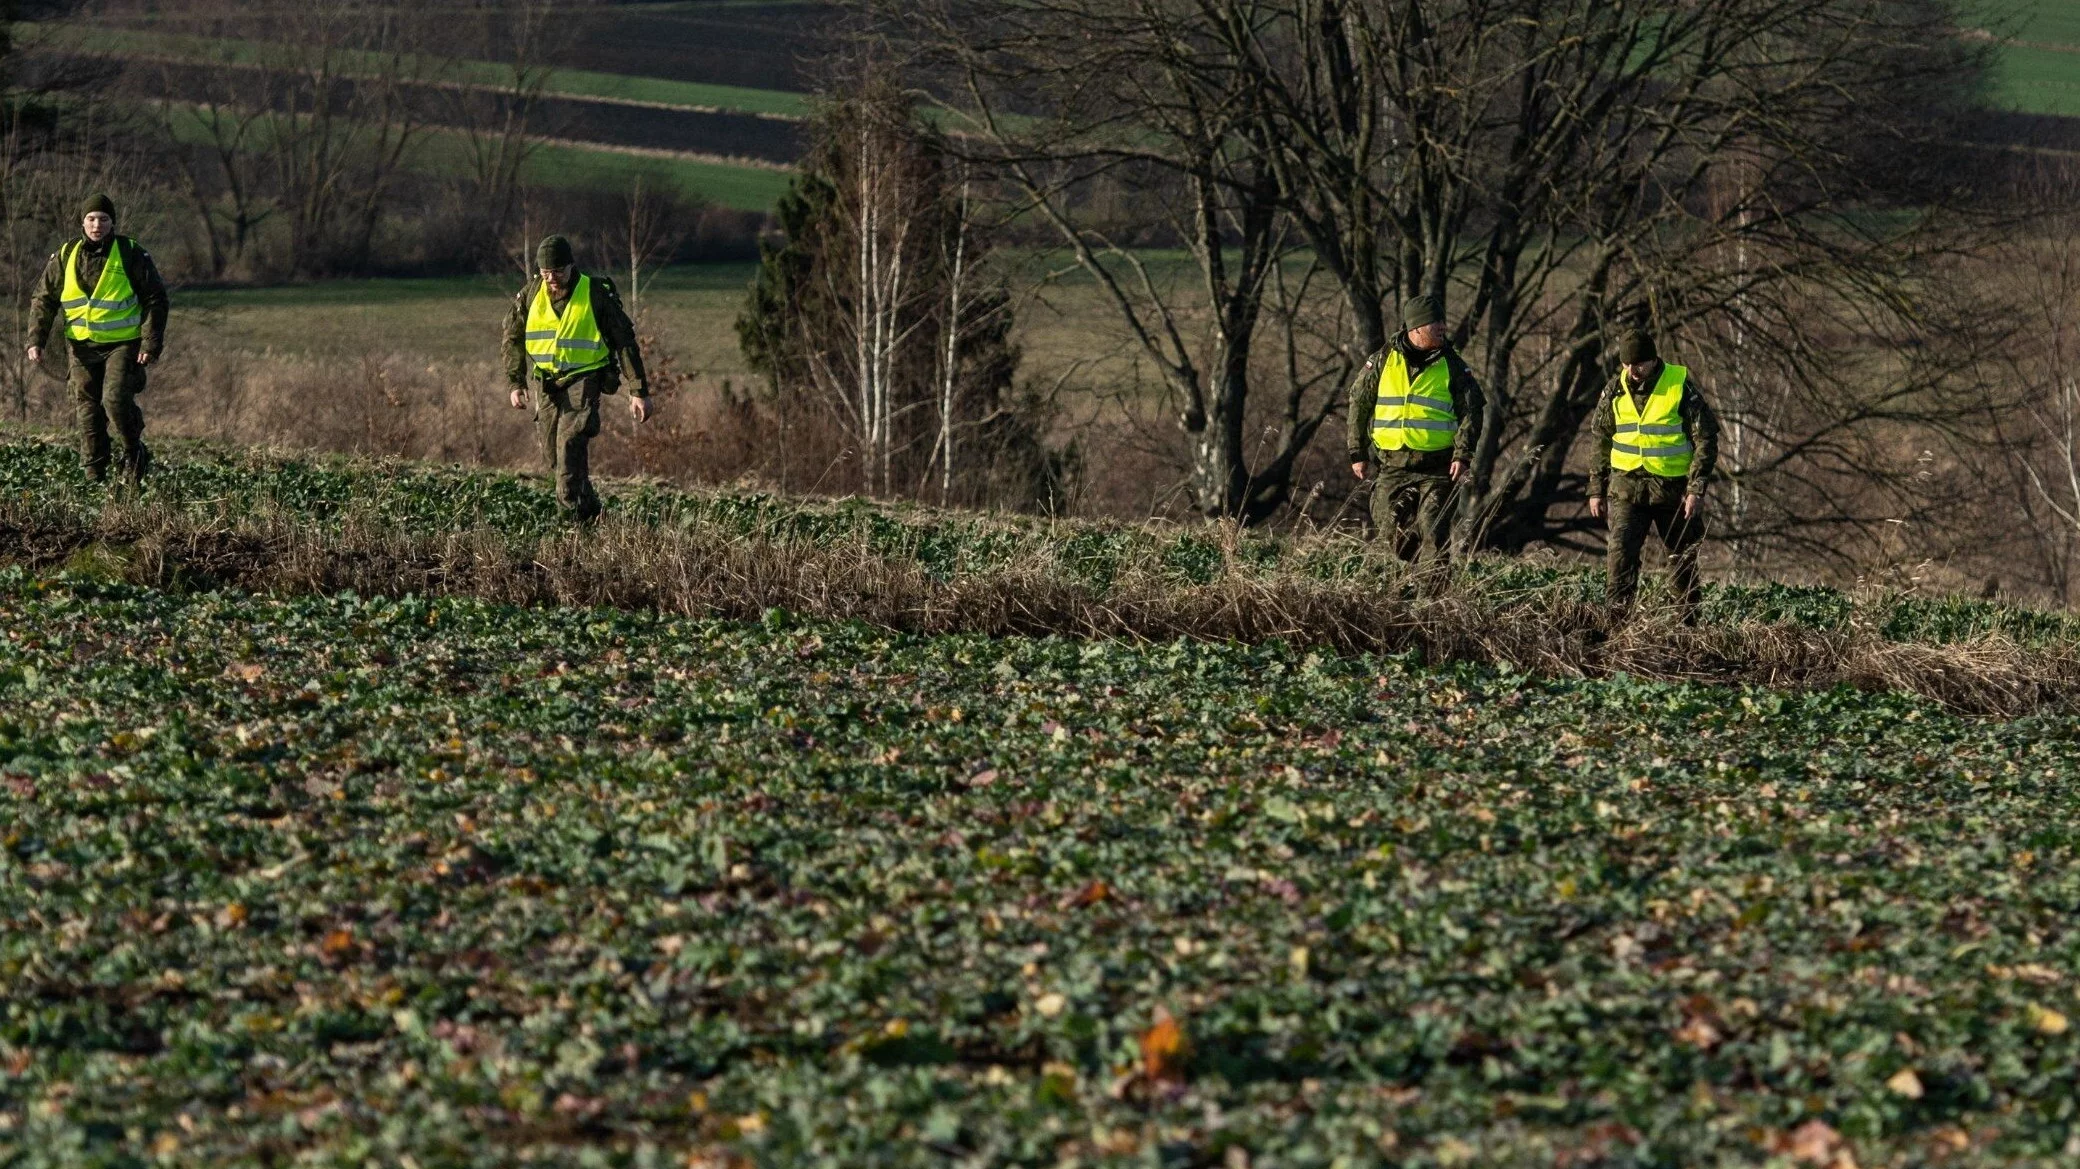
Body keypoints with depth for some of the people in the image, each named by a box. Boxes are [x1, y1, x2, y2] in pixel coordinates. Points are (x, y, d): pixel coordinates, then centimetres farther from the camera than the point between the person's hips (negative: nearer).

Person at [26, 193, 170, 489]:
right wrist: (35, 340, -4)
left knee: (116, 399, -20)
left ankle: (132, 451, 5)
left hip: (123, 343, -3)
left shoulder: (131, 255, -5)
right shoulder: (65, 257, 3)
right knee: (87, 410, 3)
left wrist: (151, 343, -10)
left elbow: (155, 299, -2)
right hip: (82, 345, 3)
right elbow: (44, 300, 8)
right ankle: (95, 477, 11)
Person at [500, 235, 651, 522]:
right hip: (546, 382, 5)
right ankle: (590, 507, 23)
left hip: (584, 378, -5)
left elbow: (625, 342, -6)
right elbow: (513, 338, 10)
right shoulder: (531, 293, -1)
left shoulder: (597, 294, -11)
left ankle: (575, 514, -22)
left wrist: (639, 391, -9)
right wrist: (516, 383, 0)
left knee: (570, 443, -21)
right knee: (552, 452, 5)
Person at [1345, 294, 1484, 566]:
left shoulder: (1452, 366, 2)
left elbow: (1471, 411, 2)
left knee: (1433, 533, -9)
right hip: (1391, 465, 2)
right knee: (1391, 527, 1)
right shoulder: (1382, 361, 4)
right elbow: (1358, 405, 9)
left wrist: (1463, 455, -10)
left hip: (1436, 469, -2)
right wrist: (1357, 453, 6)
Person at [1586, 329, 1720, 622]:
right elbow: (1601, 442, 14)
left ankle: (1689, 623, 21)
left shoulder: (1681, 387, -8)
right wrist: (1596, 490, 10)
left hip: (1673, 488, -2)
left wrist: (1696, 489, -14)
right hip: (1626, 486, 2)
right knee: (1620, 553, -16)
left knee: (1683, 560, 8)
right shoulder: (1615, 391, 4)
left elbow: (1706, 440, -7)